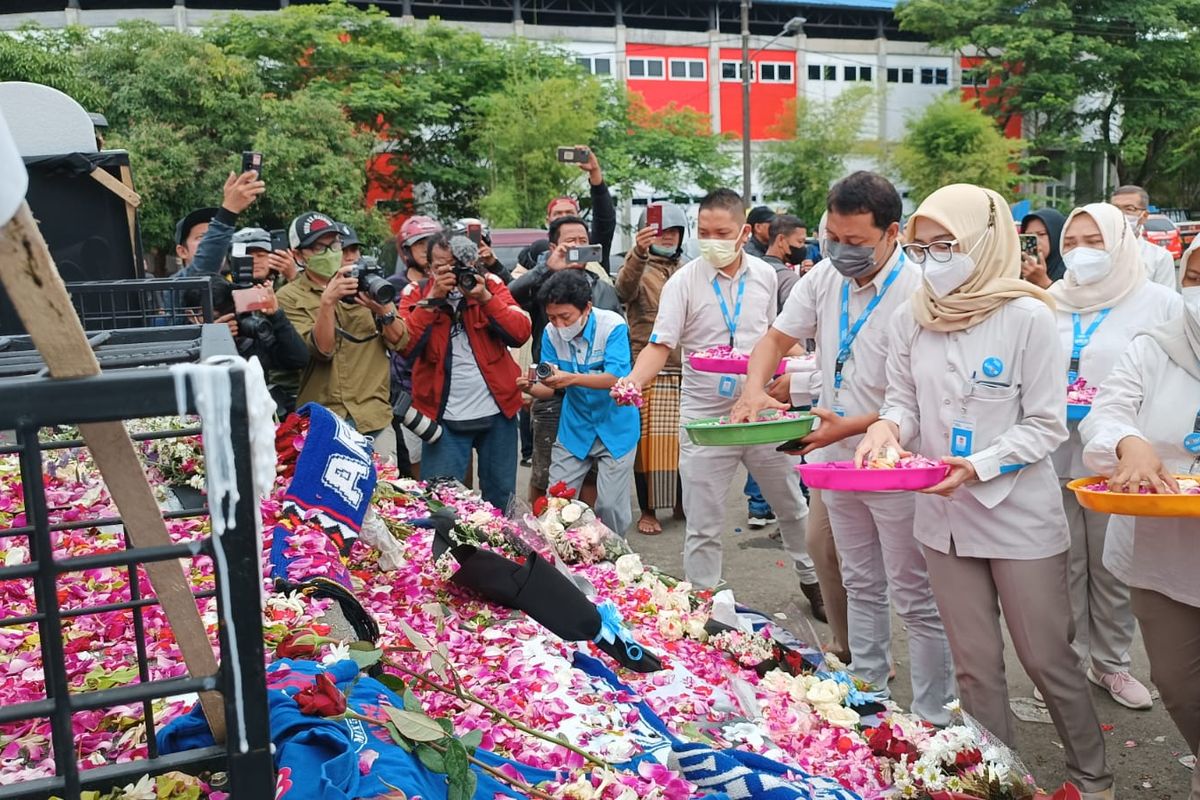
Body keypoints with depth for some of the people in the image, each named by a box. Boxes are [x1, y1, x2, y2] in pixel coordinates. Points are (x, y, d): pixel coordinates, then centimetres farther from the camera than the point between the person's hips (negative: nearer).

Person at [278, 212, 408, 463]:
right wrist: (327, 301, -23)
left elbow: (399, 341, 2)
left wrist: (383, 309, -15)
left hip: (374, 416, 2)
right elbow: (320, 350, -12)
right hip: (318, 420, -2)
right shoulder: (290, 297, 1)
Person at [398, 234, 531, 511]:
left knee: (502, 499, 13)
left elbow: (520, 333, -10)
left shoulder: (490, 284, 2)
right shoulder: (416, 293, 0)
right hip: (445, 417, -1)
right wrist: (433, 298, -21)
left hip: (497, 413, 1)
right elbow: (405, 345, -15)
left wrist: (485, 298, -20)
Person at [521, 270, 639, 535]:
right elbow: (549, 387, -5)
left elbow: (617, 378, -30)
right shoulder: (551, 332, -8)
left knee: (610, 504, -3)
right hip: (574, 429, 4)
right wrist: (532, 388, -29)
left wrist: (572, 379, -44)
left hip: (615, 427, -4)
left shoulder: (613, 325, -19)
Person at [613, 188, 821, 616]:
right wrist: (634, 380, -33)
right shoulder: (684, 281, -8)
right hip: (706, 416, -3)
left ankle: (810, 576, 43)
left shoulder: (764, 275, 3)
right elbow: (660, 345, -15)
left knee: (791, 504, 20)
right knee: (703, 526, 3)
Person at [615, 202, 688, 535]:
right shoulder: (638, 268, 1)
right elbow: (624, 288, -24)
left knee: (684, 441, 6)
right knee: (648, 441, -3)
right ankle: (647, 511, 9)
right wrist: (638, 252, -41)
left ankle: (681, 501, 23)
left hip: (686, 372, 5)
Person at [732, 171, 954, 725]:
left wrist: (849, 426, -29)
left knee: (916, 599, 4)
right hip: (836, 458, 7)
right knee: (861, 585, 21)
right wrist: (754, 389, -11)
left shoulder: (917, 295, -21)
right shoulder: (824, 277, 0)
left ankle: (932, 718, 19)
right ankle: (867, 690, 36)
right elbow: (777, 338, 8)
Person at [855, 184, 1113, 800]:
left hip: (1020, 515, -4)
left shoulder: (1028, 318, -12)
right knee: (975, 666, 13)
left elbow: (1046, 425, -10)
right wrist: (889, 426, -13)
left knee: (1048, 660, 9)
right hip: (945, 517, 4)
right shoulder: (910, 321, 0)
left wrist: (980, 466, -23)